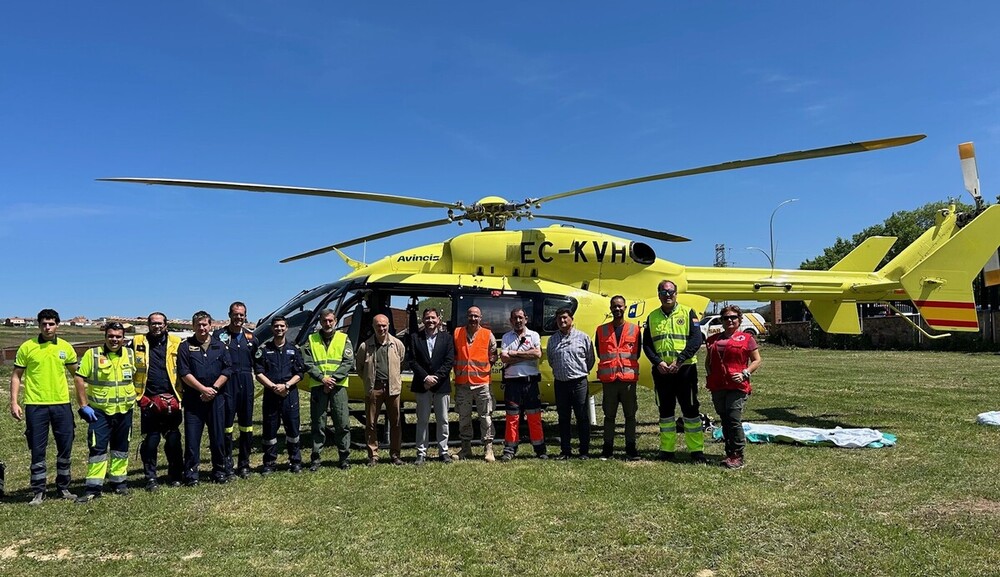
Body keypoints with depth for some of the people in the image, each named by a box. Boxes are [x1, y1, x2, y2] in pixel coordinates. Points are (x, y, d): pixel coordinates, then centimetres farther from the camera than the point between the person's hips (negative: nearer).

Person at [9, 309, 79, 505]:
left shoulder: (66, 347, 5)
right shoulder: (27, 347, -1)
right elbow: (16, 376, 3)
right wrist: (14, 402, -5)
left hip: (62, 404, 2)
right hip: (35, 405, -2)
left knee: (65, 447, 8)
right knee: (37, 450, 4)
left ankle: (63, 487, 22)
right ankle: (38, 491, 16)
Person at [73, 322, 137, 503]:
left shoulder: (130, 354, 4)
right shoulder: (92, 354, -6)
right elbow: (80, 379, -7)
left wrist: (136, 397, 11)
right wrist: (84, 406, -11)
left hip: (124, 411, 3)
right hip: (99, 411, -3)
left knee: (121, 448, 12)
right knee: (97, 448, -6)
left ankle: (119, 481, 25)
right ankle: (93, 487, 1)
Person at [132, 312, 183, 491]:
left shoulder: (176, 343, 6)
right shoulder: (138, 342, 6)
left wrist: (180, 393, 3)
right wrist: (138, 395, 2)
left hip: (171, 400, 0)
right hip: (149, 400, 0)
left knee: (173, 440, 5)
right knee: (150, 440, 2)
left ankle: (175, 475, 18)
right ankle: (151, 478, 14)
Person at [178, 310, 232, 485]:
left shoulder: (220, 346, 10)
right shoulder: (186, 347, 4)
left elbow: (227, 370, 3)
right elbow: (184, 373, -5)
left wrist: (213, 389, -9)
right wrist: (203, 389, -12)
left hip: (215, 398, 2)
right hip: (193, 399, -1)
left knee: (217, 436, 6)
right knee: (192, 437, -1)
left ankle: (219, 470, 16)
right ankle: (191, 473, 7)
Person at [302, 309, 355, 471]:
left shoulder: (344, 339, 7)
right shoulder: (311, 340, 10)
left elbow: (348, 363, -1)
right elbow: (307, 363, 2)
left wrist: (333, 379, -12)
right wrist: (322, 378, -12)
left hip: (338, 386, -1)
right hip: (317, 387, 1)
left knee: (343, 424, 0)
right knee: (318, 424, 5)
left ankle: (345, 457, 10)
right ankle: (316, 458, 13)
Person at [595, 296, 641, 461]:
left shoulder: (634, 329, 6)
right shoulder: (601, 330, 7)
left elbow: (637, 352, 11)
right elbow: (599, 353, 13)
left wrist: (626, 366, 7)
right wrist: (609, 367, 9)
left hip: (629, 378, 0)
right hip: (608, 379, 0)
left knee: (630, 415, 4)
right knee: (609, 415, 6)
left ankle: (631, 448, 11)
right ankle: (608, 447, 13)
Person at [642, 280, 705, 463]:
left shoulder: (688, 313, 2)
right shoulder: (652, 317, 11)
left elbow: (696, 340, -7)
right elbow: (646, 344, 7)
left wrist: (679, 360, -16)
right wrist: (658, 362, -9)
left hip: (685, 369, -3)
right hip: (661, 370, 3)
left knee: (690, 409, 1)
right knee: (665, 410, 9)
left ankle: (696, 450, 9)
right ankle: (667, 449, 18)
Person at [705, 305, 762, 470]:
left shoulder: (745, 338, 2)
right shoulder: (714, 339, 15)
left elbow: (757, 360, 4)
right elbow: (708, 360, 24)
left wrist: (745, 373, -10)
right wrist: (709, 373, 6)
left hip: (737, 386, -5)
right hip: (717, 387, 5)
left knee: (734, 419, -13)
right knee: (724, 420, 11)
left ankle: (738, 456, -5)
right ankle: (730, 454, 20)